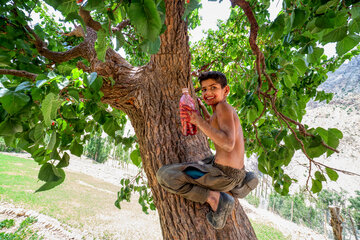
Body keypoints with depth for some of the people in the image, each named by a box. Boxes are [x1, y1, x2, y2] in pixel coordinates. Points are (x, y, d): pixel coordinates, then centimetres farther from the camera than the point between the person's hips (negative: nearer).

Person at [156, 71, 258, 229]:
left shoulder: (224, 106, -12)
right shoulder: (226, 110, 15)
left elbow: (228, 144, -26)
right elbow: (212, 130, 36)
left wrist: (198, 120, -23)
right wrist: (202, 107, 38)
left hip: (224, 174, -9)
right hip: (236, 173, 9)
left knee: (163, 174, -9)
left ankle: (214, 197, -8)